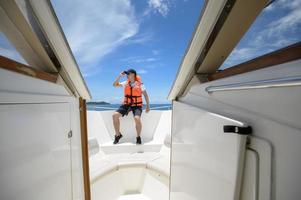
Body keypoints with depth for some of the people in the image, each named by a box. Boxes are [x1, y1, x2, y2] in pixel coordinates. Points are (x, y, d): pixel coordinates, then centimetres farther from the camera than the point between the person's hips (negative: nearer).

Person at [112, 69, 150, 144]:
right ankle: (118, 135, 8)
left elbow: (146, 95, 0)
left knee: (137, 119, -30)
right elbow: (114, 84, 12)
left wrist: (148, 106, -5)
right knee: (115, 115, -13)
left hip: (137, 105, -4)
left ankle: (138, 137, -1)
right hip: (126, 104, 4)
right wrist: (120, 76, 1)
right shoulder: (125, 83, 8)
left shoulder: (140, 84, -2)